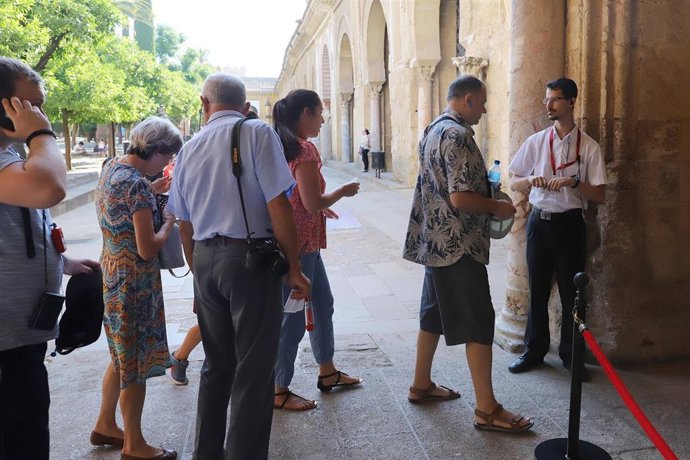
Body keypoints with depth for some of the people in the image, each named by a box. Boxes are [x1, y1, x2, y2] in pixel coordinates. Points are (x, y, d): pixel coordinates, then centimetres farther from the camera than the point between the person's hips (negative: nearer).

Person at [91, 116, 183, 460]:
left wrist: (155, 189, 6)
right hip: (135, 283, -9)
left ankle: (105, 426, 38)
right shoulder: (138, 185, -24)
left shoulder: (111, 166, 4)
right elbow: (148, 249, -24)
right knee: (136, 365, 6)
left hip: (112, 274, 9)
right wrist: (169, 222, -8)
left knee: (122, 357, 24)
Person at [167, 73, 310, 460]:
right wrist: (294, 268, -8)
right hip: (251, 259, -6)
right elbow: (278, 205, -15)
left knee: (217, 365, 20)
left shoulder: (189, 148, 10)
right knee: (254, 370, 3)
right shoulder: (257, 133, -6)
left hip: (205, 260, 6)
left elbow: (185, 225, 15)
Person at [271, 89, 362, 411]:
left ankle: (327, 372, 36)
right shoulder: (304, 150, -18)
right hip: (300, 243, -10)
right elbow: (312, 204, -21)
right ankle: (279, 391, 15)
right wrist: (343, 192, -6)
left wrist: (320, 205, 17)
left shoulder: (282, 146, 10)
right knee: (293, 316, 1)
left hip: (303, 242, 10)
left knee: (322, 303, 21)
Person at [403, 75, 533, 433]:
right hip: (459, 246, -10)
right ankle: (487, 409, 4)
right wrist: (497, 207, -9)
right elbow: (460, 199, -25)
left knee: (434, 313, 18)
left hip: (436, 241, 10)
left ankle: (421, 384, 30)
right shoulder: (458, 135, -18)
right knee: (479, 323, -4)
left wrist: (486, 190, 19)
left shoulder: (433, 130, 13)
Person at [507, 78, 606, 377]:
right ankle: (534, 350, 26)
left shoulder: (589, 147, -3)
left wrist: (573, 182, -22)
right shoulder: (535, 142, 3)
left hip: (570, 223, -2)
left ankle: (571, 354, 24)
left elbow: (599, 195, -6)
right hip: (539, 220, 2)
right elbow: (513, 183, 7)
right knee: (537, 289, 11)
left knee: (571, 292, 7)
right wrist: (530, 179, -14)